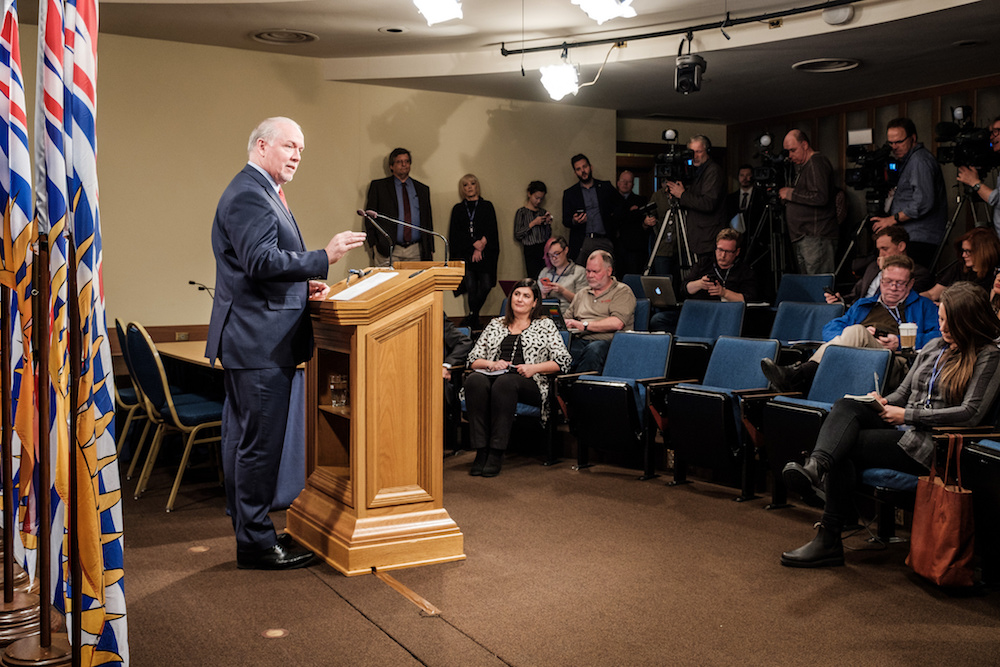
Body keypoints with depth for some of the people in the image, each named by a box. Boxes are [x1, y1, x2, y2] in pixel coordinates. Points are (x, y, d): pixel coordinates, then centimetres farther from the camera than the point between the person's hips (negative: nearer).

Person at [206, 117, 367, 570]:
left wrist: (303, 285, 11)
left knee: (243, 439, 15)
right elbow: (261, 261, -23)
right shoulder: (249, 194, -13)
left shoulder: (261, 192, 21)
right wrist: (324, 257, -23)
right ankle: (256, 543, 5)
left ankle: (250, 533, 26)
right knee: (259, 443, -4)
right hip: (259, 342, -11)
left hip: (249, 340, 11)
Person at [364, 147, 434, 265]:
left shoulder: (422, 189, 16)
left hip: (416, 252, 2)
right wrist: (374, 244, -6)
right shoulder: (378, 186, 8)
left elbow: (428, 221, 17)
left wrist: (430, 250, 10)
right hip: (388, 251, -2)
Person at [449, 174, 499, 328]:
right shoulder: (458, 209, 15)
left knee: (485, 286, -12)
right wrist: (475, 244, -9)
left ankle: (472, 315, 6)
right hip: (465, 254, 0)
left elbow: (492, 230, 4)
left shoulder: (486, 206, 13)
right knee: (471, 287, -9)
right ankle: (475, 321, 0)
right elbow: (455, 234, 4)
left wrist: (480, 248, -10)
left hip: (485, 254, 0)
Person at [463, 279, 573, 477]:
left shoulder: (545, 325, 16)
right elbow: (473, 359, 19)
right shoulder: (495, 324, 25)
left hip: (529, 384, -3)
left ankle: (496, 453, -35)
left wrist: (534, 367, -8)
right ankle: (481, 451, -33)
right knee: (474, 380, -33)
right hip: (495, 376, 3)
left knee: (505, 382, -38)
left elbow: (563, 361, 6)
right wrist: (490, 364, -2)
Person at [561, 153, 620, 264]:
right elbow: (565, 220, 11)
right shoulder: (569, 193, 12)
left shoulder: (606, 186, 13)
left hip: (605, 242, 0)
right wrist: (574, 221, -11)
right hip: (582, 243, 0)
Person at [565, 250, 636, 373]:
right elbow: (567, 319, 27)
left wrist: (584, 325, -10)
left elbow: (617, 323, -8)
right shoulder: (582, 294, 28)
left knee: (593, 350, -41)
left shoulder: (622, 292, 8)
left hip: (606, 341, -4)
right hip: (579, 341, 4)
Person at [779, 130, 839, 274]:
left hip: (816, 238, -10)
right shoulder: (802, 166, 22)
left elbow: (820, 197, -21)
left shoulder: (816, 163, -10)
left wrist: (790, 194, -12)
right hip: (803, 238, 10)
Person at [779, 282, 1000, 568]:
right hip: (906, 433, 6)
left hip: (932, 447, -6)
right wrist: (884, 402, -3)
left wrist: (908, 415, -14)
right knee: (847, 406, -22)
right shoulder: (934, 347, 19)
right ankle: (817, 464, -48)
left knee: (846, 446, -24)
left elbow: (971, 413, -12)